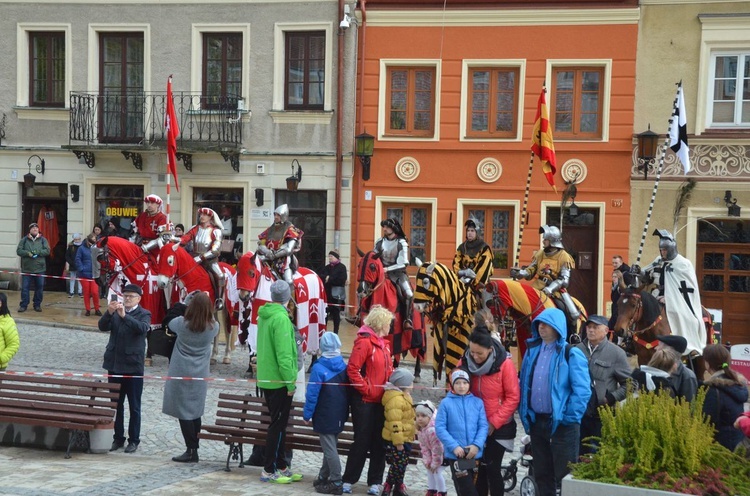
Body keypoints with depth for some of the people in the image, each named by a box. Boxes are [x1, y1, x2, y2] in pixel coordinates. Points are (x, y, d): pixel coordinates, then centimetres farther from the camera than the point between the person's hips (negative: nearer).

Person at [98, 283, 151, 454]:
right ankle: (118, 438, 21)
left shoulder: (144, 314, -3)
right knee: (116, 404, 11)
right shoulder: (115, 312, 8)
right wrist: (109, 312, -23)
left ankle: (133, 440, 11)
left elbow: (142, 328, -23)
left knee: (134, 407, 3)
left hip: (133, 367, -4)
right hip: (114, 364, 4)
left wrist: (124, 315, -34)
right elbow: (103, 327, -5)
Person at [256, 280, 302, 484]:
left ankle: (281, 467, 23)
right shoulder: (281, 318, -19)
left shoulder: (264, 315, 10)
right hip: (279, 381, -9)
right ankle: (269, 471, 4)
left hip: (266, 379, 9)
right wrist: (291, 382, -17)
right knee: (278, 425, 0)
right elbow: (284, 354, -22)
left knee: (278, 424, 16)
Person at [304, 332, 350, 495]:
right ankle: (323, 477, 30)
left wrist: (307, 414, -5)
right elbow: (348, 391, 8)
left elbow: (312, 395, -16)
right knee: (331, 446, 18)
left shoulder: (319, 368, -18)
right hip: (340, 416, 6)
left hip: (325, 417, -6)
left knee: (329, 449, 0)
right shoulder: (344, 366, -1)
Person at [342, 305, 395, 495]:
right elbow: (352, 369, -19)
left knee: (379, 443, 9)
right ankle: (348, 480, 11)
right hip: (365, 401, -8)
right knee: (362, 442, -1)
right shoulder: (364, 342, -13)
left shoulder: (383, 343, 13)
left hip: (381, 401, 8)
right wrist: (366, 389, -17)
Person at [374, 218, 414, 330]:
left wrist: (387, 269, -20)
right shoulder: (380, 242, 4)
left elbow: (403, 264, -12)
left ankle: (407, 320, -16)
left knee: (409, 294, -26)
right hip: (382, 272, 3)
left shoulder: (402, 243, -7)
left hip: (398, 272, -3)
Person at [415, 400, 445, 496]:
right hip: (435, 451, 9)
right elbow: (424, 446, 0)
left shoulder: (432, 429, -39)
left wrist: (435, 463, -22)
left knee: (437, 471, -11)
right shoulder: (420, 429, -7)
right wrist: (427, 460, -8)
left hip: (445, 452, -9)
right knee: (429, 469, 15)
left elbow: (437, 448, -33)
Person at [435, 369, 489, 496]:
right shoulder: (446, 403, -3)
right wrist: (454, 446, -17)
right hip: (455, 454, -3)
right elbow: (440, 428, -7)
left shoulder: (478, 402, 3)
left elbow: (483, 426, -1)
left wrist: (477, 445, -16)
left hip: (475, 454, 3)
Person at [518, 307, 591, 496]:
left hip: (561, 423, -6)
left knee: (565, 476, 0)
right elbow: (524, 385, 14)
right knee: (542, 474, 15)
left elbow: (582, 390, -14)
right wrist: (524, 414, 7)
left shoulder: (571, 354, -10)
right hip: (536, 422, 6)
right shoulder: (532, 351, 8)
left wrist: (569, 417, -14)